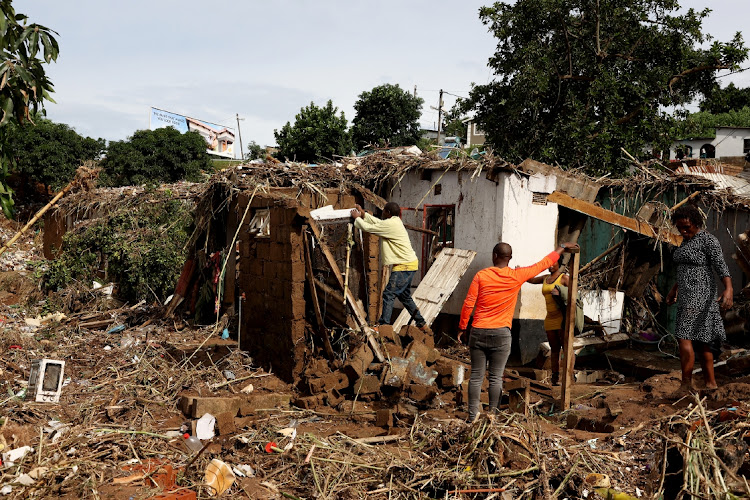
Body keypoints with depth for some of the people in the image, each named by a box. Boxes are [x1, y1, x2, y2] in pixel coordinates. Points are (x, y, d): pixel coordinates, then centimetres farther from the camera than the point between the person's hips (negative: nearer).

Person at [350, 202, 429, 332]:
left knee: (389, 294, -10)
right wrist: (363, 214, 23)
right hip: (408, 264, 10)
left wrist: (357, 218, 6)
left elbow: (368, 228, -11)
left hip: (405, 265, -10)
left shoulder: (390, 224, -16)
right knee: (404, 296, 18)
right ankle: (422, 324, 24)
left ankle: (383, 324, -11)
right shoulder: (394, 222, 14)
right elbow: (377, 222, 28)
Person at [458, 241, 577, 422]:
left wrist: (462, 327, 8)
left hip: (478, 332, 1)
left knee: (476, 376, 5)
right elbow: (543, 263, 11)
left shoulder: (481, 275, -2)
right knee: (496, 378, 5)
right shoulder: (517, 276, -1)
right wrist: (562, 247, 24)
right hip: (501, 334, -1)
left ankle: (473, 415, 7)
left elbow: (468, 304, -3)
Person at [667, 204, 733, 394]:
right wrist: (675, 289, 31)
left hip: (700, 293, -9)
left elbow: (722, 266, -24)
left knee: (684, 337, -13)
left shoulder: (708, 240, -13)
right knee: (700, 340, 11)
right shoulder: (687, 240, 15)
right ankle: (711, 384, 18)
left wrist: (729, 289, -38)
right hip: (688, 294, 9)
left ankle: (686, 384, -6)